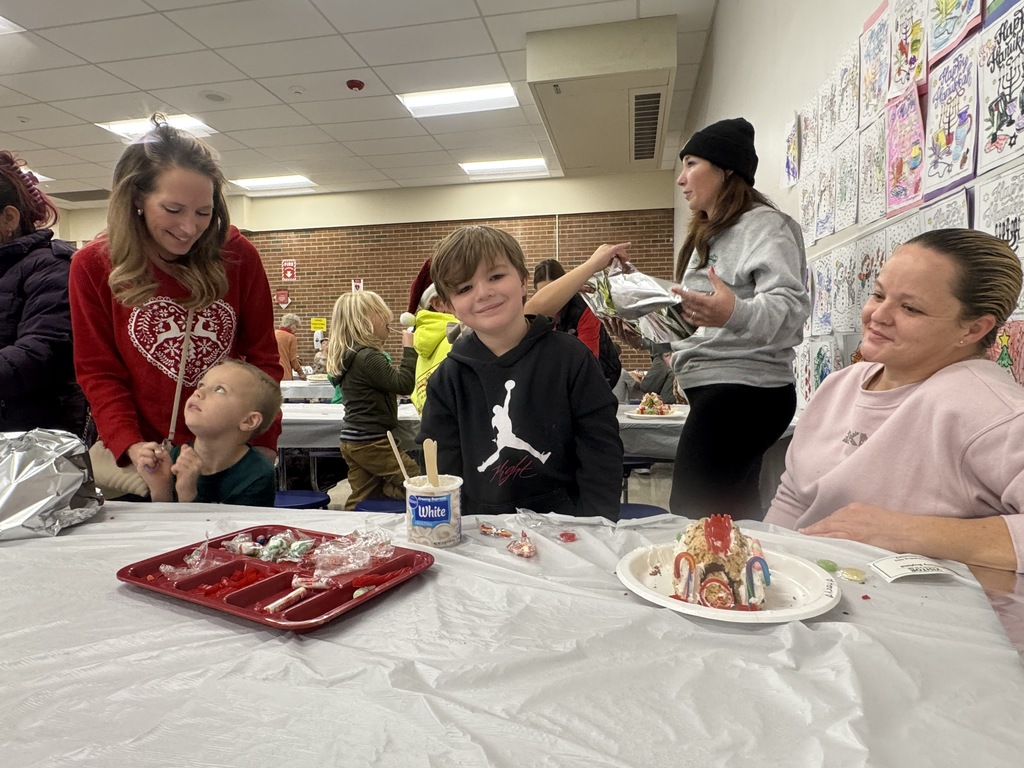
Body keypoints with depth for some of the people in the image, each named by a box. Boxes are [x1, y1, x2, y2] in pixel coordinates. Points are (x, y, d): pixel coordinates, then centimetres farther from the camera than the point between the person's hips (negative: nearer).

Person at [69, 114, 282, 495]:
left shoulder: (238, 256, -6)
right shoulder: (93, 265, -6)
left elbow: (263, 356, -2)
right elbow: (98, 371, -3)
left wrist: (263, 443, -9)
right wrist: (129, 445, -18)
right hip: (147, 459, 0)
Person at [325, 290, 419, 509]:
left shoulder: (349, 355, 11)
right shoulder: (368, 357, -19)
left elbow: (389, 384, 18)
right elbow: (404, 384, -20)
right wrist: (409, 348, -13)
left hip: (353, 439, 9)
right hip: (371, 441, -9)